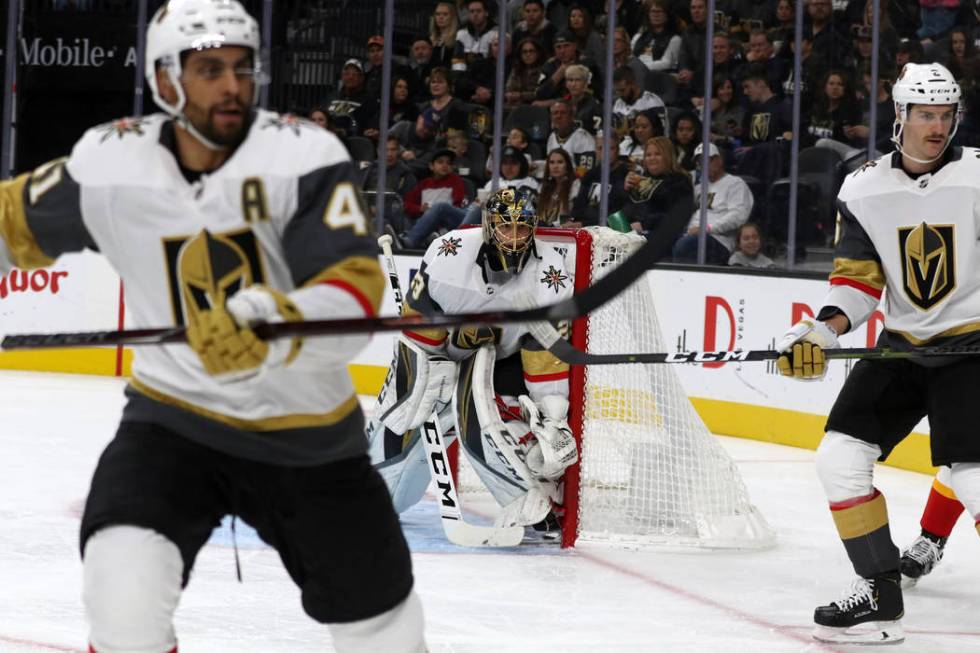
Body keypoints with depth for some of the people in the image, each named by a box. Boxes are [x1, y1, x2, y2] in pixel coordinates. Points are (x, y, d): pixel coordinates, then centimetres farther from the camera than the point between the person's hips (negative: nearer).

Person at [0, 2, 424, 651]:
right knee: (124, 589, -26)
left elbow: (355, 293, -28)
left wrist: (277, 325, -47)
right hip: (175, 417, 0)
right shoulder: (109, 164, -11)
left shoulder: (304, 154, -19)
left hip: (308, 430, 0)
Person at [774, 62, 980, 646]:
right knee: (841, 456, -2)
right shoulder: (863, 190, 1)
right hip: (900, 348, 5)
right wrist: (822, 330, -12)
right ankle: (881, 596, 8)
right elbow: (858, 279, 4)